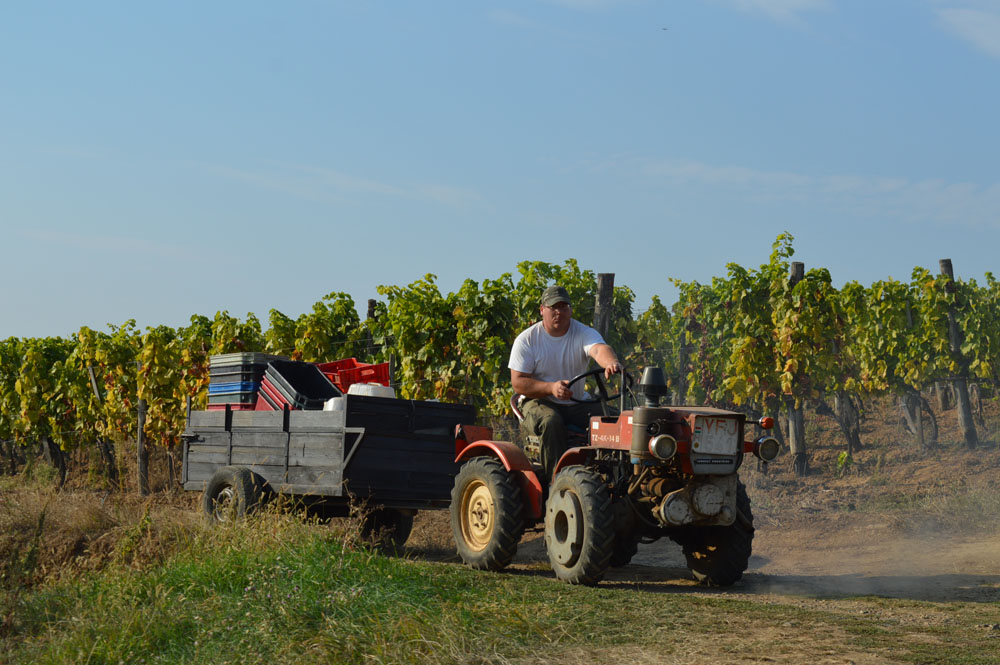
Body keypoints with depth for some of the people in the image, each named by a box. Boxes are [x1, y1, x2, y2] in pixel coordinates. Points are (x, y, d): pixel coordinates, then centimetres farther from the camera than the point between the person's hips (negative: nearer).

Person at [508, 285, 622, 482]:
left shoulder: (584, 334, -2)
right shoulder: (527, 340, -3)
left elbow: (599, 349, -27)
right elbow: (518, 383, -9)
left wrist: (611, 362, -53)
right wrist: (551, 388, -27)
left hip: (577, 403, 2)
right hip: (539, 402, -2)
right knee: (551, 422, -35)